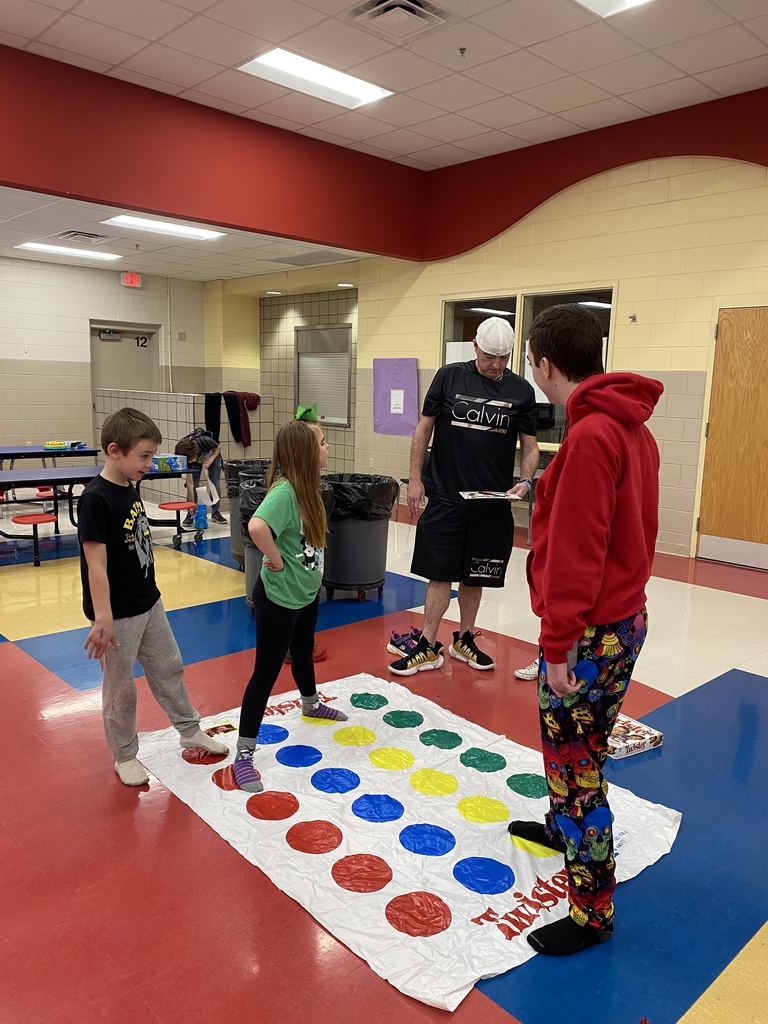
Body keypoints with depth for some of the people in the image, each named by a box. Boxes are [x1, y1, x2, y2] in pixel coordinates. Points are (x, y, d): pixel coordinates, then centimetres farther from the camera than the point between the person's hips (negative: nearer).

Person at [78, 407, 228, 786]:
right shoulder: (95, 499, -22)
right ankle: (124, 756, 29)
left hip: (149, 602, 8)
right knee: (120, 686, 10)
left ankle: (189, 730, 38)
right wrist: (102, 619, -24)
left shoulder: (129, 489, 3)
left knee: (169, 668, 20)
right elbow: (96, 563, -24)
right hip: (119, 613, -8)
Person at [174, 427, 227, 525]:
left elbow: (218, 448, -17)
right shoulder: (186, 457, -34)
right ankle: (190, 514, -3)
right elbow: (189, 483, -30)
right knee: (193, 485, -15)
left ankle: (215, 513, 3)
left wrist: (210, 460, -35)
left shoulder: (205, 441, -42)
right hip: (197, 462, 1)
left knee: (215, 484, -10)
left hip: (212, 456, -1)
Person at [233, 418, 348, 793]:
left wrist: (308, 573, 5)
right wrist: (276, 560, -29)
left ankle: (311, 704, 57)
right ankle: (244, 754, 14)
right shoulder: (284, 491, -27)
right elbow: (257, 526, -46)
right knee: (266, 672, 1)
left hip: (306, 592, 9)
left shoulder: (306, 487, 1)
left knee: (304, 653, 31)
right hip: (278, 598, -9)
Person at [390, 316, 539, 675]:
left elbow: (530, 445, 7)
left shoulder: (521, 390, 2)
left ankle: (464, 639, 31)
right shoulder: (449, 376, -1)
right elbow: (424, 427, 4)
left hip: (493, 503, 1)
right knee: (440, 574, 2)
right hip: (445, 497, -1)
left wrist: (525, 481, -11)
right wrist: (415, 479, 0)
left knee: (475, 577, 12)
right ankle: (429, 648, 14)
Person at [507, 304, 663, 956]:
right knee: (582, 751, 27)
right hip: (625, 616, 10)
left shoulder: (590, 436, -22)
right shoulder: (634, 428, 8)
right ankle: (565, 826, 50)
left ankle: (592, 912, 20)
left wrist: (558, 645, -19)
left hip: (589, 632, -9)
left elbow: (574, 553, -24)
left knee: (576, 765, 4)